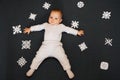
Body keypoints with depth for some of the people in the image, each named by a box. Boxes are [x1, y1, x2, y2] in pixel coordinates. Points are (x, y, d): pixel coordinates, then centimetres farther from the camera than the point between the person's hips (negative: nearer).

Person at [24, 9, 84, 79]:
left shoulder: (61, 26, 22)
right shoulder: (46, 25, 26)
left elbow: (69, 29, 24)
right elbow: (38, 27, 31)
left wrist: (77, 32, 22)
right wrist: (30, 29, 31)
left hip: (56, 46, -1)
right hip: (46, 45, 1)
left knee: (63, 57, -15)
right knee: (38, 57, -7)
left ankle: (68, 70, -2)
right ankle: (32, 69, 7)